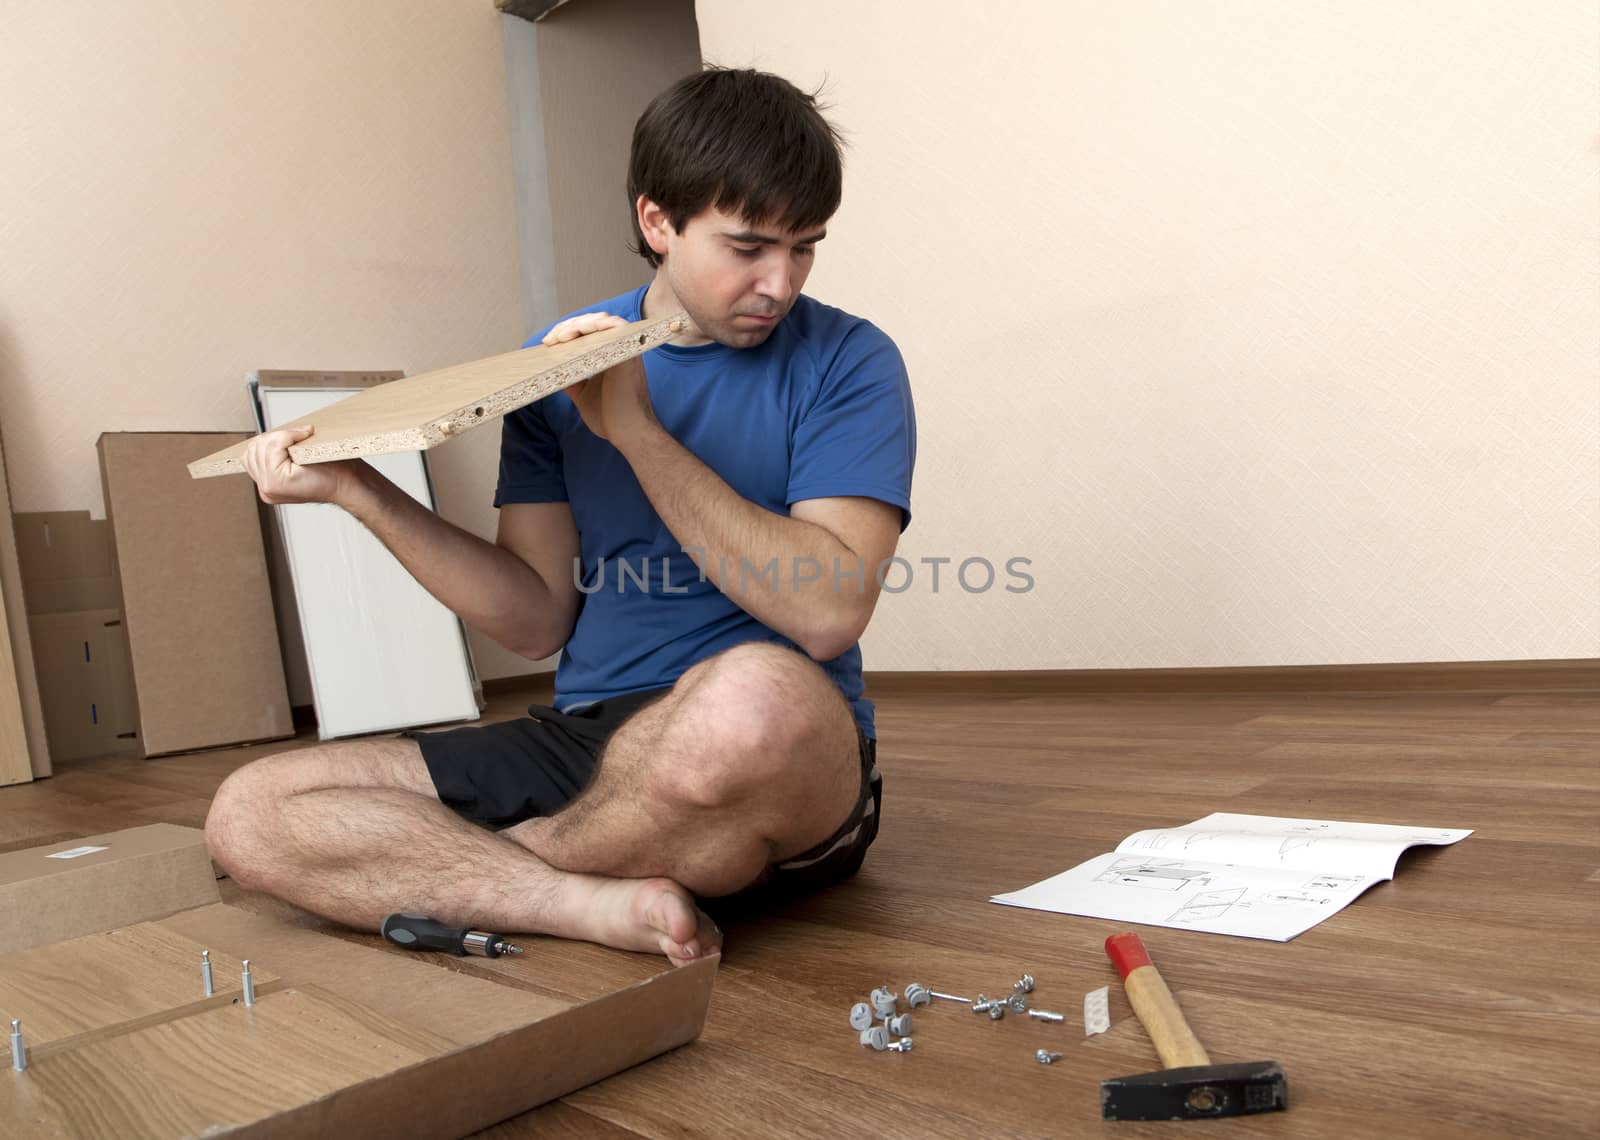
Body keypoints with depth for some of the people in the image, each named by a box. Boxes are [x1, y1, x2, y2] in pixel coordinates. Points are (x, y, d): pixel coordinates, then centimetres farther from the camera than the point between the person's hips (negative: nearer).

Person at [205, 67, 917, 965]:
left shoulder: (847, 362, -3)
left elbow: (828, 611, -16)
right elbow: (539, 619, 6)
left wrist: (635, 429, -16)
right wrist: (357, 488, -4)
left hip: (785, 780, -3)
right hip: (584, 742, 4)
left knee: (755, 693, -39)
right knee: (249, 814, -6)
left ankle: (470, 866, -9)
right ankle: (614, 905, -20)